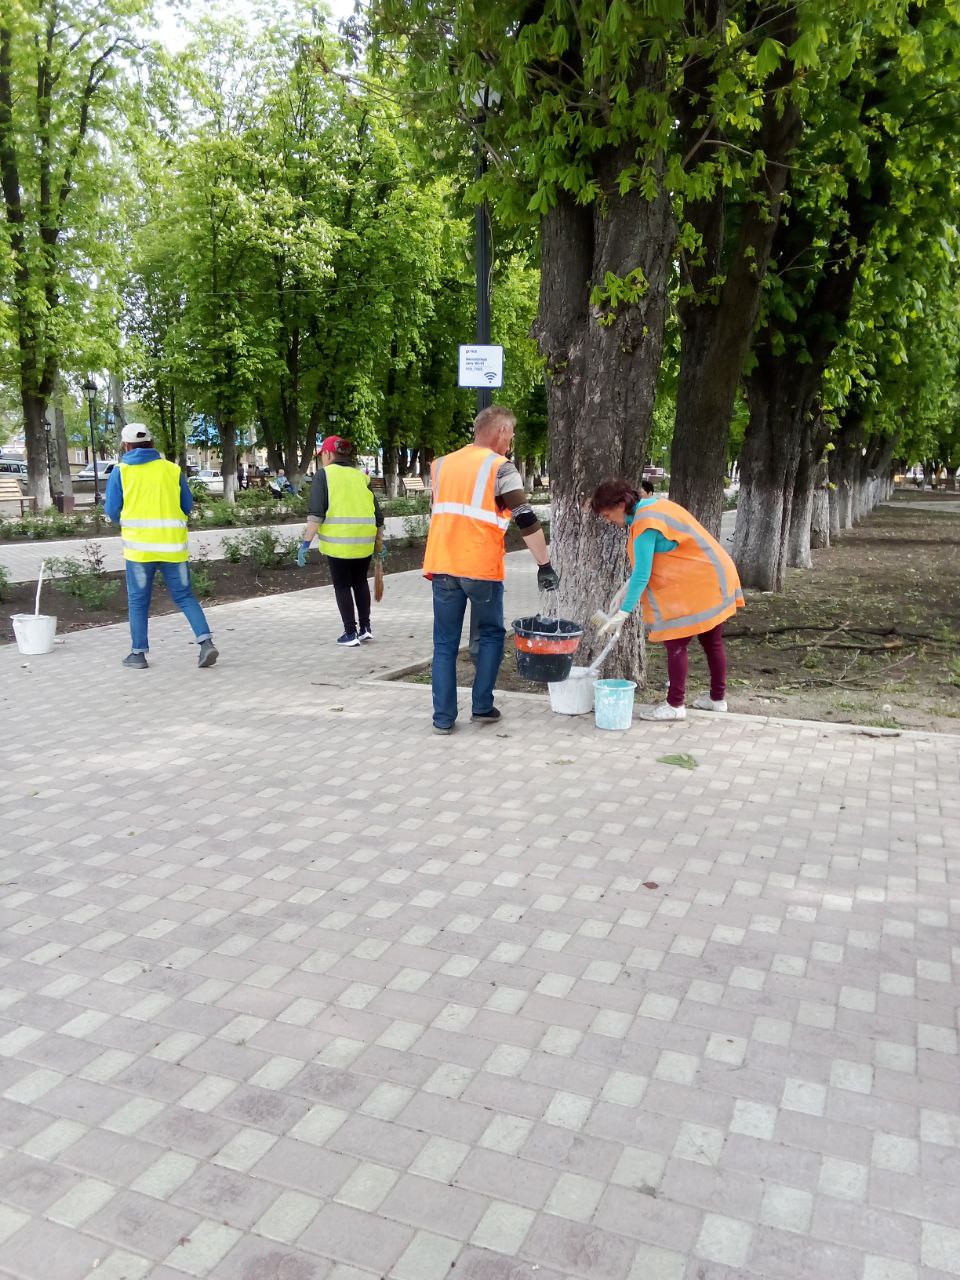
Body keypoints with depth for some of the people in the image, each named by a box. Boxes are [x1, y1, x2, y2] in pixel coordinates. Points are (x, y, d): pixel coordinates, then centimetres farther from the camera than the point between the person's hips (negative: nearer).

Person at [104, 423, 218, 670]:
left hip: (139, 546, -1)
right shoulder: (172, 469, 5)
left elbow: (112, 511, 2)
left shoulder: (120, 471, 0)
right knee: (185, 596, 9)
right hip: (173, 545, 2)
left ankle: (138, 653, 16)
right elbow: (187, 506, 9)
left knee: (138, 601, 10)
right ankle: (206, 642, -5)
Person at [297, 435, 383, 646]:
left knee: (342, 586, 8)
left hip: (338, 541, -4)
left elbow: (316, 513, -10)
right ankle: (365, 628, 21)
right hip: (364, 541, 4)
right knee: (360, 582, 21)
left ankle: (351, 633, 9)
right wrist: (379, 541, 24)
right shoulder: (361, 476, 15)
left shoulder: (324, 474, 1)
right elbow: (378, 514, 14)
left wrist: (306, 542, -9)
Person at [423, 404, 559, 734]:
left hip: (442, 565, 4)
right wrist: (545, 565, -7)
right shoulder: (500, 467, -4)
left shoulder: (442, 464, 14)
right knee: (491, 635, 16)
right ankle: (482, 708, 15)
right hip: (481, 568, -4)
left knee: (445, 643, 9)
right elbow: (526, 521, -11)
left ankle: (443, 717, 7)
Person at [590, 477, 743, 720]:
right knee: (712, 643, 18)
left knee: (675, 644, -5)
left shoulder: (645, 524, -20)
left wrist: (623, 613, -21)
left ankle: (675, 705, 0)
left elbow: (641, 575, -23)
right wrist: (630, 589, 16)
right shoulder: (652, 505, 11)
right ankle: (717, 698, 29)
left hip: (695, 585, -10)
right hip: (713, 579, 10)